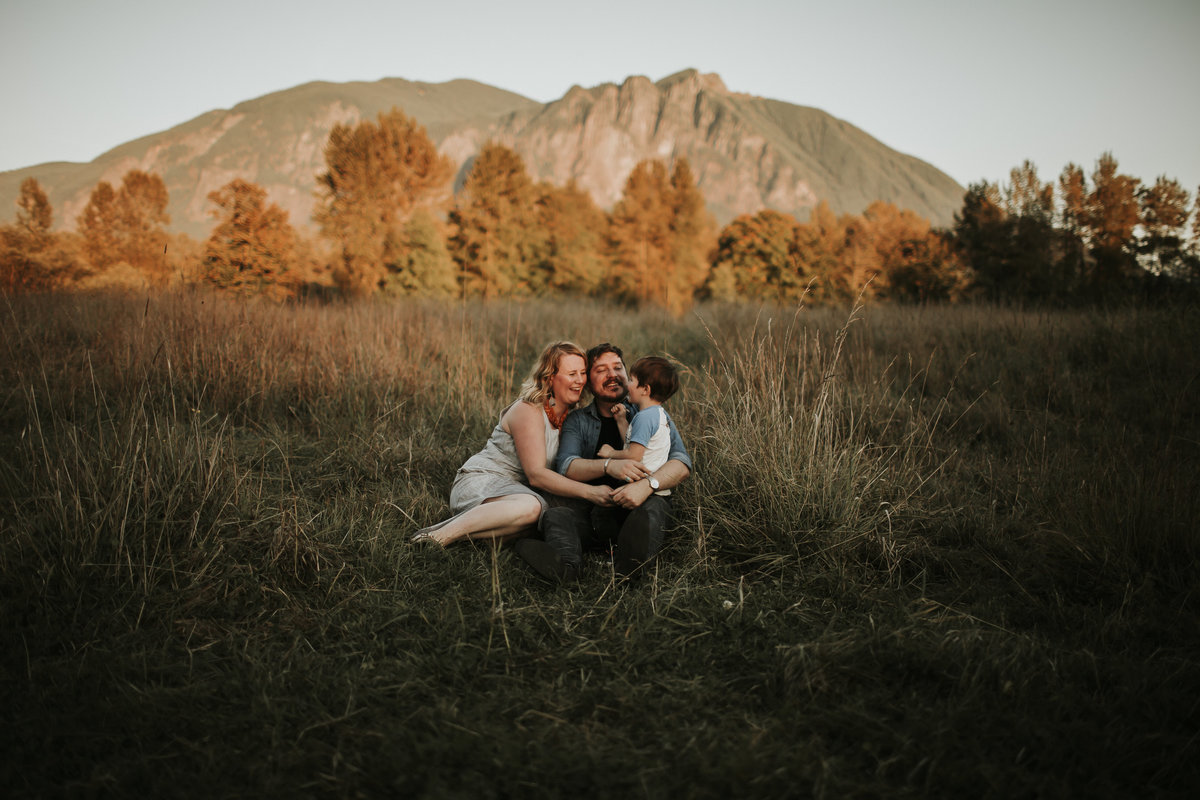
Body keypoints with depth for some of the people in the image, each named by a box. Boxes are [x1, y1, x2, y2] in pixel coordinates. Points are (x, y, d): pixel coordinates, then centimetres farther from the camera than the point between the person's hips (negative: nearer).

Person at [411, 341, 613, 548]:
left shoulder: (571, 414, 11)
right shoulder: (527, 411, -15)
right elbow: (536, 474, -21)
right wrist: (588, 492, -28)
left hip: (516, 489, 8)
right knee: (530, 506, -40)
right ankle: (439, 535, -31)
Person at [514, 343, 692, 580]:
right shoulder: (577, 421, 13)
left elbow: (682, 463, -5)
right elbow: (566, 467, -6)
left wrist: (648, 484, -27)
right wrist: (608, 466, -27)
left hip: (635, 513, -1)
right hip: (589, 512, 1)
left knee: (654, 504, -32)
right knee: (557, 501, -27)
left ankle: (628, 561, -58)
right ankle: (565, 559, -54)